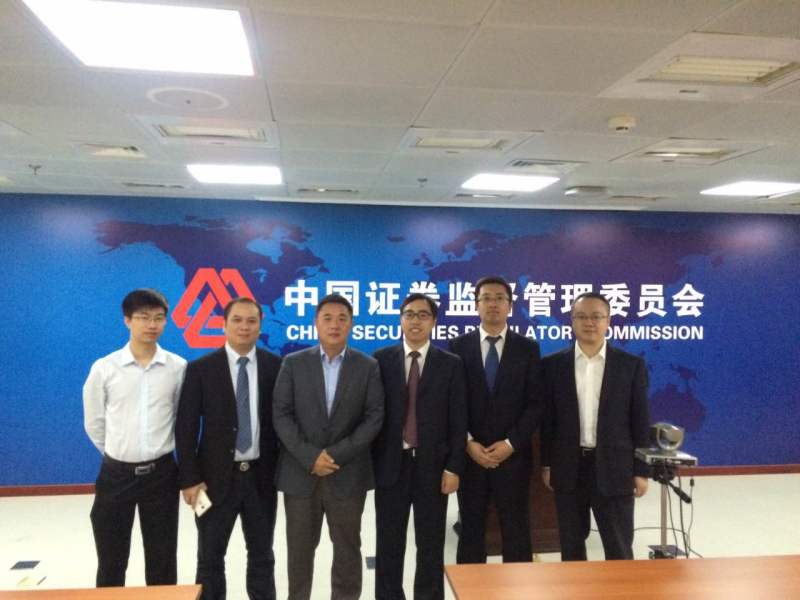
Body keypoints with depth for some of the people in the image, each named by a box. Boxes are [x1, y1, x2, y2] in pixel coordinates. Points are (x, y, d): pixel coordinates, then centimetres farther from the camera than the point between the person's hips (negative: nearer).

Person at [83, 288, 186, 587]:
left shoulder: (178, 368, -6)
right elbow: (94, 422, 6)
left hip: (161, 473, 0)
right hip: (116, 473, 0)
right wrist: (115, 452, 12)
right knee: (111, 560, 12)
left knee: (162, 559, 11)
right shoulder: (104, 368, -6)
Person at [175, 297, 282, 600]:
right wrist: (189, 478, -9)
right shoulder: (201, 369, -5)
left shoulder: (276, 366, -2)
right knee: (210, 558, 13)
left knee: (262, 556, 16)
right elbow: (186, 426, -5)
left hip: (262, 475, 1)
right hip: (216, 476, -1)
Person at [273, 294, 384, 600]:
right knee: (299, 549, 12)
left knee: (348, 549, 10)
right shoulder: (293, 363, 1)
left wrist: (337, 455, -13)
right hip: (300, 473, 1)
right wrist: (310, 457, -13)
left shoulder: (368, 366, 1)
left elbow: (374, 417, -4)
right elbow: (281, 415, -3)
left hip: (348, 474, 0)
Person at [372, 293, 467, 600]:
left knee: (431, 546, 11)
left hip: (433, 465, 0)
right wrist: (370, 462, -3)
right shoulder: (381, 359, 1)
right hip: (391, 464, 0)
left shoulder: (451, 364, 1)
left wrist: (454, 467, -6)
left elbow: (458, 421, -1)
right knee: (388, 544, 11)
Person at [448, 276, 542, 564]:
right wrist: (468, 443, -10)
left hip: (513, 454, 0)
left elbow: (535, 403, -2)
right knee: (471, 529, 10)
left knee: (516, 530, 8)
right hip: (470, 454, 0)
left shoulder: (528, 348, 2)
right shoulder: (458, 346, 2)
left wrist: (511, 443, -11)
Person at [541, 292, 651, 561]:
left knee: (619, 548, 8)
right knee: (571, 546, 14)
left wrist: (641, 471, -2)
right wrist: (546, 464, 3)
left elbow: (640, 421, 0)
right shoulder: (553, 364, 1)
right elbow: (547, 418, 4)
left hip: (613, 467, -1)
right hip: (568, 468, 1)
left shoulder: (632, 365, -1)